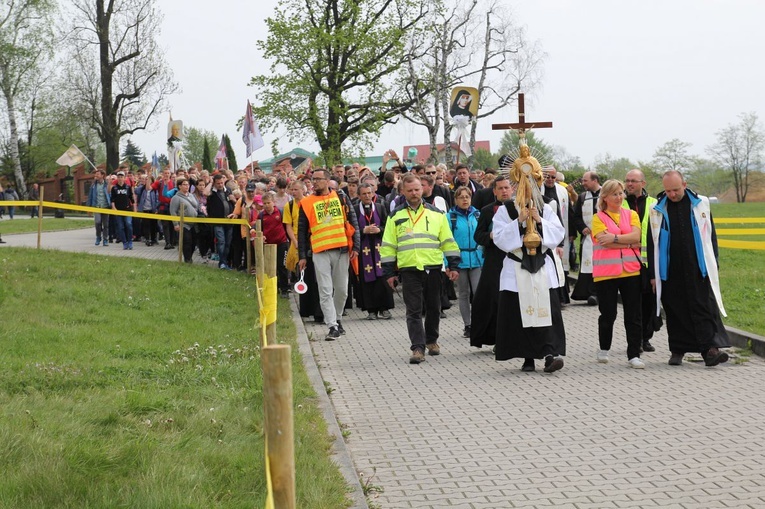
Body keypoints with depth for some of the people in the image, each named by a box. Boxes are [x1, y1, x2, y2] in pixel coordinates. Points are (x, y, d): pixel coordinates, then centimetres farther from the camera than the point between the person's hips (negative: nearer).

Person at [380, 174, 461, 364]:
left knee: (433, 308, 11)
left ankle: (431, 340, 29)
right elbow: (388, 246, 7)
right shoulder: (396, 216, 6)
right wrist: (389, 272, 3)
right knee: (413, 311, -5)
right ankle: (418, 347, -6)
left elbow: (448, 241, 9)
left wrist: (453, 266, 3)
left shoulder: (436, 213, 7)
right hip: (409, 270, -1)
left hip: (433, 268, 1)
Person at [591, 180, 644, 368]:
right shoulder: (598, 218, 1)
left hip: (631, 271, 2)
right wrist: (630, 243, -10)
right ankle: (604, 349, 27)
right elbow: (605, 241, -13)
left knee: (633, 315, 0)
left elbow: (636, 236, -6)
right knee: (608, 314, 6)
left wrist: (615, 238, -14)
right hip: (606, 273, -2)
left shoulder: (631, 215, 10)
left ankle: (633, 355, 4)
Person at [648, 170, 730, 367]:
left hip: (699, 269, -1)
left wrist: (713, 265, 7)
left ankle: (710, 350, -13)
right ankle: (677, 351, 13)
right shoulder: (658, 210, 5)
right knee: (675, 313, 5)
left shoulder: (701, 204, 6)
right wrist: (653, 273, 6)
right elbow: (652, 243, 9)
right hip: (670, 272, 1)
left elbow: (711, 236, 11)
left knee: (704, 309, -8)